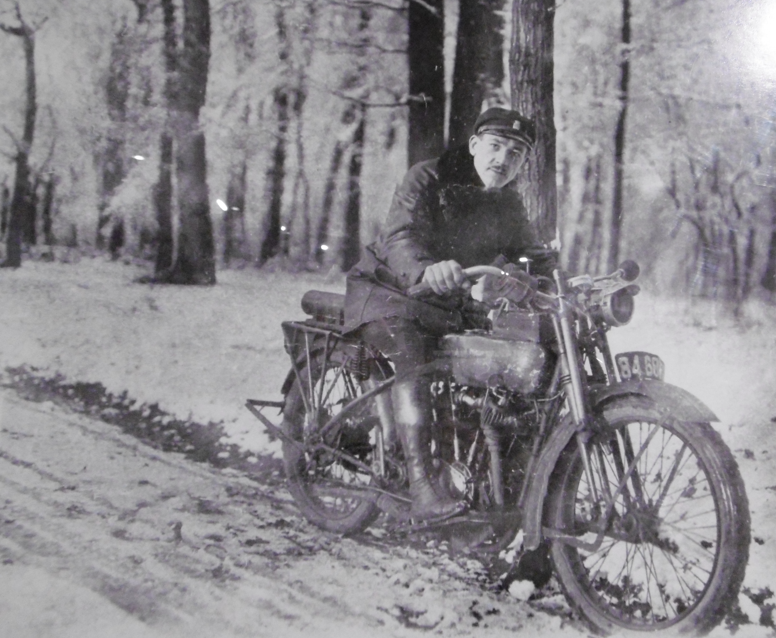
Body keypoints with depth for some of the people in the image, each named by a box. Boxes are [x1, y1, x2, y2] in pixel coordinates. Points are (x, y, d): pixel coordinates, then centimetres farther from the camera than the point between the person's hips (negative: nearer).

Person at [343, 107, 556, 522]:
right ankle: (422, 490, -41)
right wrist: (427, 269, -53)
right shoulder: (427, 179, -14)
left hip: (450, 303, 6)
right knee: (412, 359, -34)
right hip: (387, 288, -6)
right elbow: (400, 238, -30)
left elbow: (534, 257, 7)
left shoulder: (508, 205, 7)